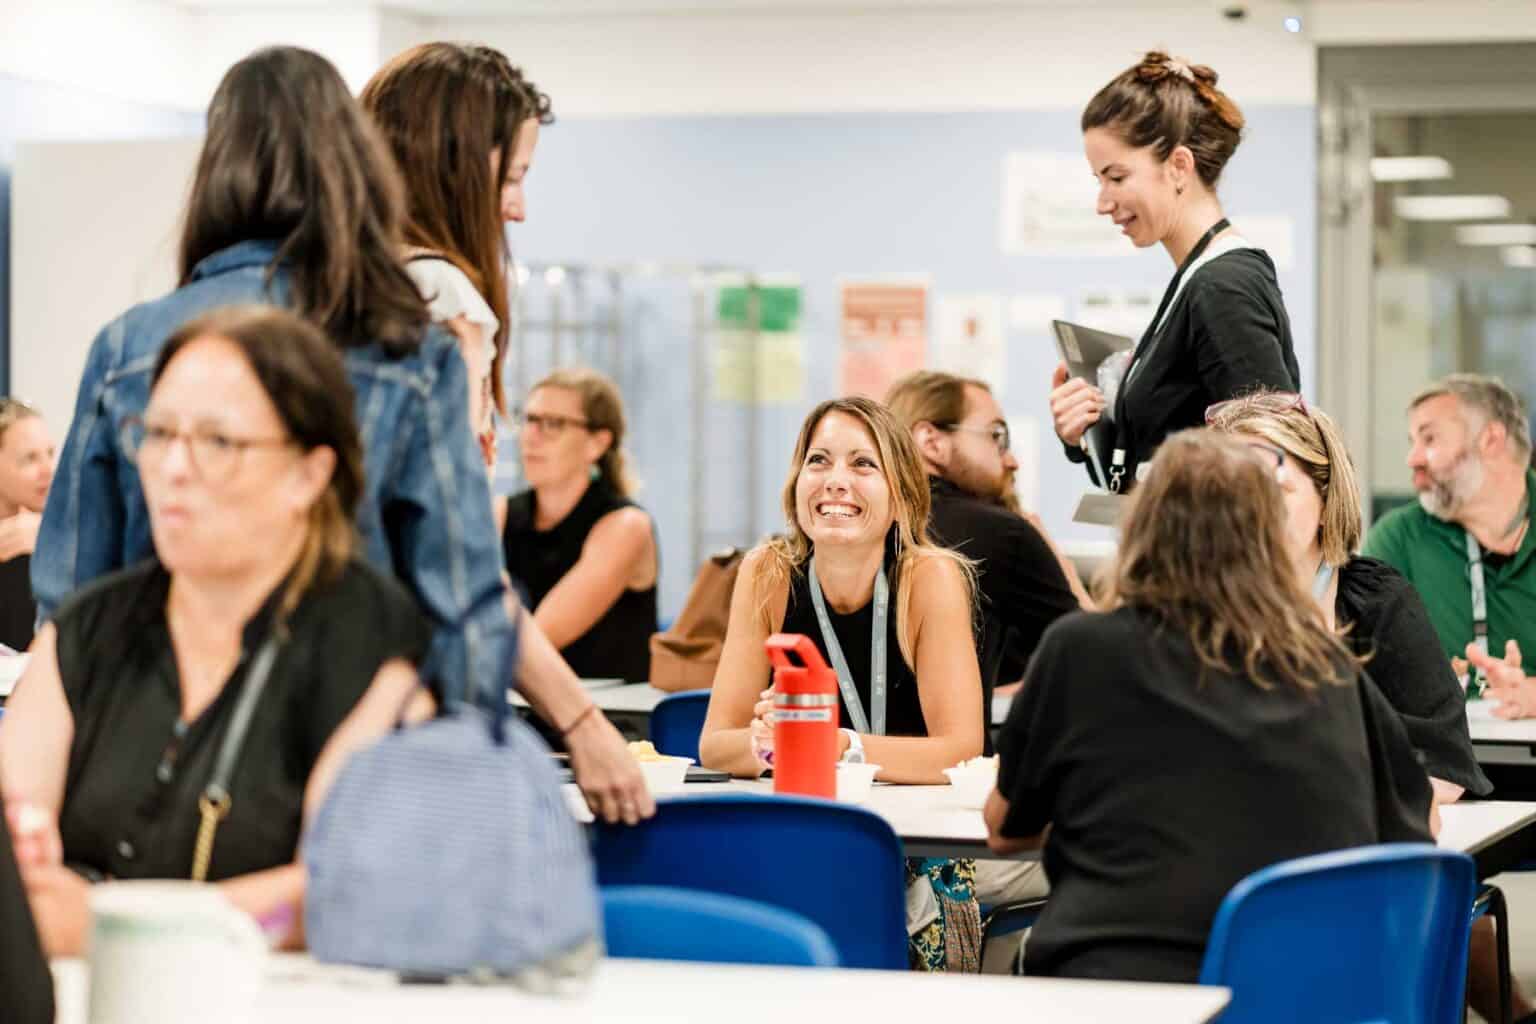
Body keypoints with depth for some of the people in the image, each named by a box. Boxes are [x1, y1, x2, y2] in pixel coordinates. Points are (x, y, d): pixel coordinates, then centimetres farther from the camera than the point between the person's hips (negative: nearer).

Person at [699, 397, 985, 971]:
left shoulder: (931, 578, -12)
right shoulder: (768, 575, -4)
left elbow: (960, 750, -19)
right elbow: (715, 744, -5)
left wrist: (831, 743, -32)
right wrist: (767, 740, -28)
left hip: (917, 861, -2)